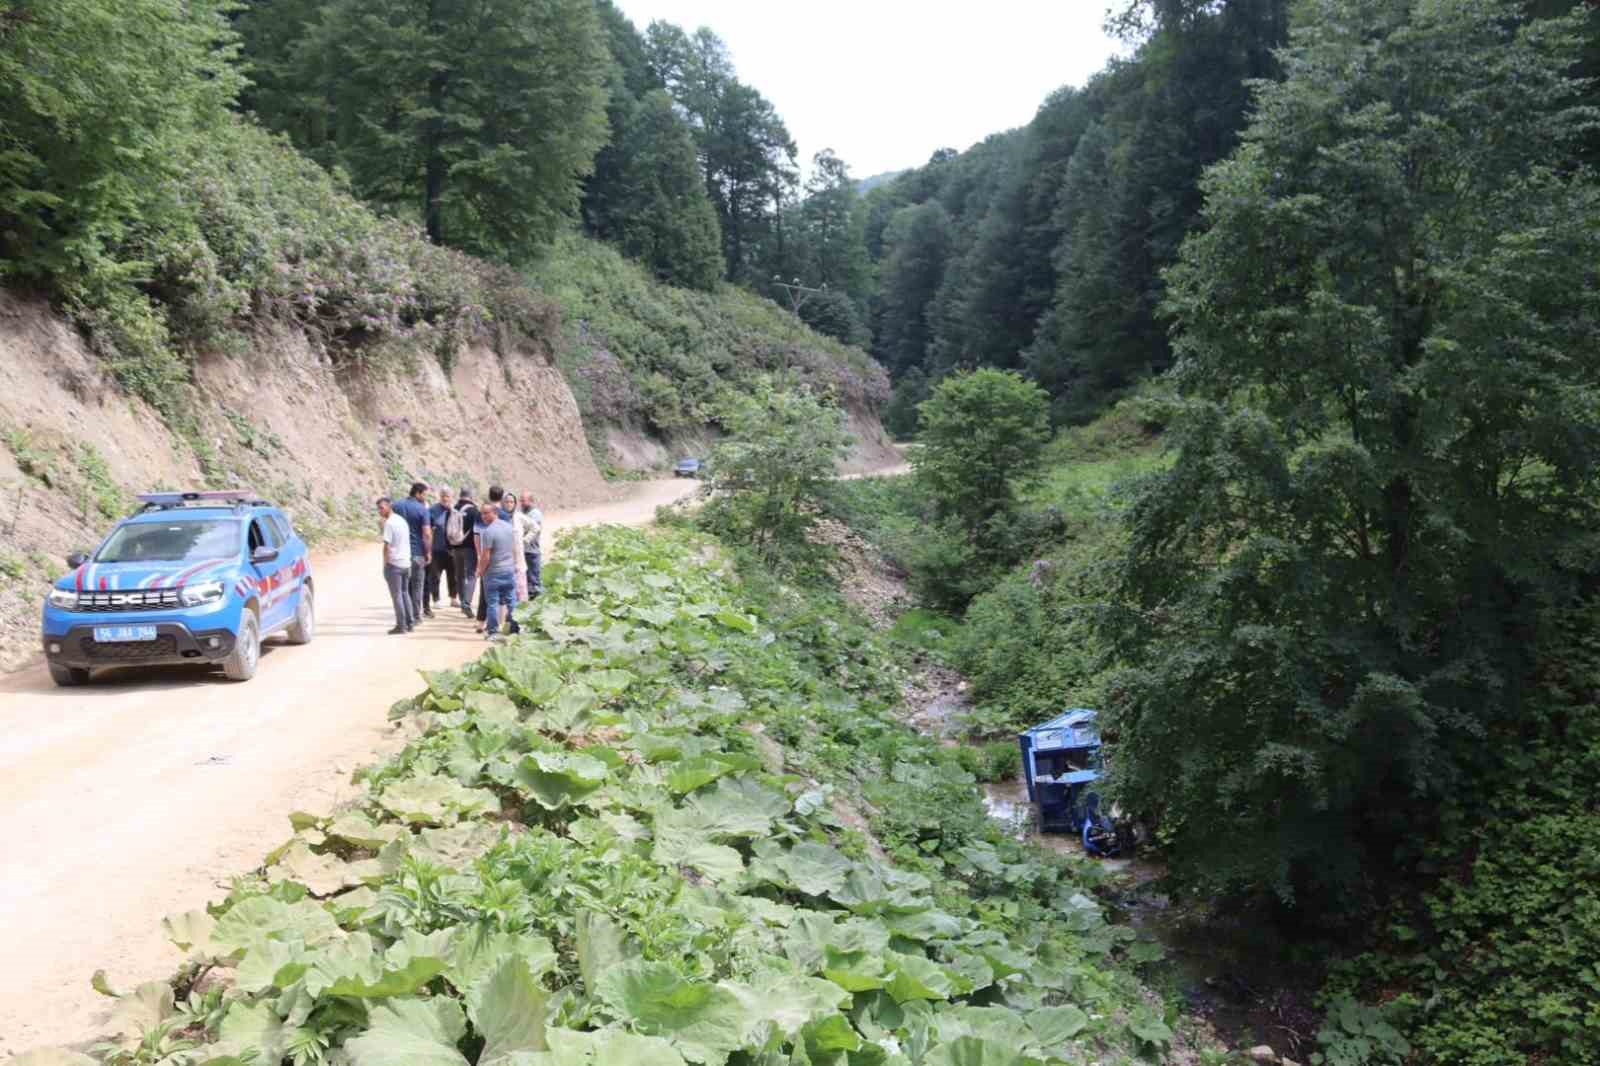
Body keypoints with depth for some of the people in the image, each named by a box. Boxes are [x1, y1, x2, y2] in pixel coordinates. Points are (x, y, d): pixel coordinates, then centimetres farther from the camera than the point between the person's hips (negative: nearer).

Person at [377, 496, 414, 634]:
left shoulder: (389, 523, -13)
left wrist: (385, 564, -8)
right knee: (405, 593, 17)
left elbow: (387, 546, -16)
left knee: (396, 595, -1)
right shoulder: (402, 520, 12)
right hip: (406, 563, 7)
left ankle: (401, 625, -1)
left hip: (394, 563, -7)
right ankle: (410, 623, 18)